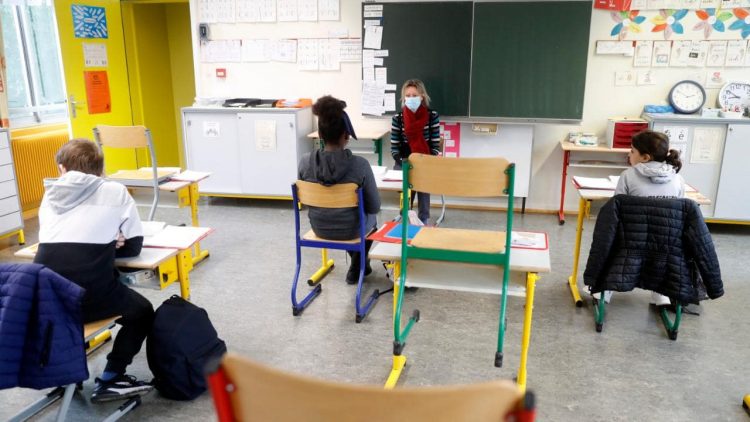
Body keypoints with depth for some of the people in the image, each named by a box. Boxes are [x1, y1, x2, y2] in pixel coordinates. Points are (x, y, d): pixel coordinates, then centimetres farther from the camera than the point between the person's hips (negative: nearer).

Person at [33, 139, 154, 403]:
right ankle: (110, 380, 12)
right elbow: (134, 246, 10)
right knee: (142, 312, 22)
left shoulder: (51, 195, 16)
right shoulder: (115, 192, 6)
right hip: (90, 295, -4)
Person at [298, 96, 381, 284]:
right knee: (371, 217, 35)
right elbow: (374, 206, -14)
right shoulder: (359, 164, -25)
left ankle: (359, 264, 53)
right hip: (350, 229, -3)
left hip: (319, 227, 3)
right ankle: (356, 269, 43)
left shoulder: (305, 162, -17)